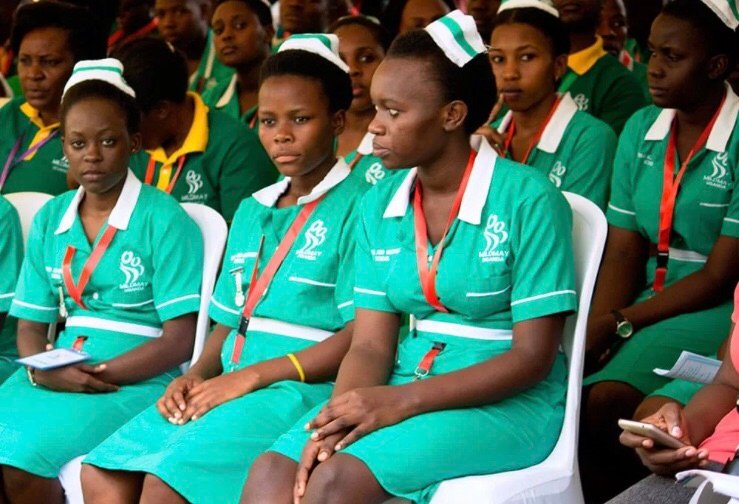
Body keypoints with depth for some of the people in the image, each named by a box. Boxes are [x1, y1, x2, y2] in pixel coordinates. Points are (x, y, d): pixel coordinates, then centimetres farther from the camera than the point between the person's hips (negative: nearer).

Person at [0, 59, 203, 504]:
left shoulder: (163, 220, -4)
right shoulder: (50, 220, 13)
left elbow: (182, 338, -10)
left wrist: (100, 375, -19)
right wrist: (43, 370, -10)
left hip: (136, 379, -5)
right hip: (59, 373, 6)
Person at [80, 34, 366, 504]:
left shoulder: (356, 205, -3)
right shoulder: (252, 211, 21)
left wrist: (255, 375, -15)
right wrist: (194, 378, 1)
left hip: (303, 386, -8)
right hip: (231, 385, 8)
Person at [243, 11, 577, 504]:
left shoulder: (528, 199, -10)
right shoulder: (379, 206, 8)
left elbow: (533, 357, -13)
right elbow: (371, 345, 4)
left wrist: (403, 401, -21)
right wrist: (338, 417, -18)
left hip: (508, 400, -5)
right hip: (406, 385, 5)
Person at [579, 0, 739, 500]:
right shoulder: (641, 129, 7)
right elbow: (623, 251, 2)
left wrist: (620, 324, -14)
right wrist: (593, 334, -14)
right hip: (644, 299, 6)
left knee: (602, 403, -27)